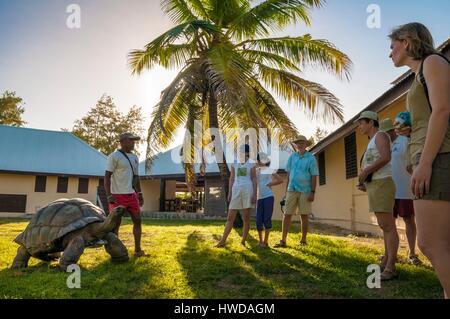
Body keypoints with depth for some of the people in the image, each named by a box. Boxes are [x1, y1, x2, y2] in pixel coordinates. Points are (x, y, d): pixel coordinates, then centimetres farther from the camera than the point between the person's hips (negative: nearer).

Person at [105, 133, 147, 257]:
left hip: (131, 195, 7)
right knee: (116, 224, 1)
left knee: (137, 220, 6)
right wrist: (109, 195, -18)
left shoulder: (135, 157, 15)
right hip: (118, 196, -7)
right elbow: (107, 176, -10)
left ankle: (137, 250, 16)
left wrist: (139, 193, 16)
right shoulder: (114, 156, -7)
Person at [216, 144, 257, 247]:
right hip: (236, 190, 2)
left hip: (247, 190, -2)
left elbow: (254, 179, 3)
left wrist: (254, 194, -5)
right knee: (230, 217, 1)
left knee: (246, 217, 2)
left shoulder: (251, 164, 6)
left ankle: (243, 241, 11)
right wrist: (230, 193, 4)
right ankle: (222, 241, 4)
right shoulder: (234, 163, 12)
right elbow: (231, 178, 11)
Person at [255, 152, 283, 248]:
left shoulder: (270, 170, 3)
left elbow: (280, 180, -1)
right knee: (259, 220, 2)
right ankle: (260, 241, 17)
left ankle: (265, 241, 5)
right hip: (259, 197, 3)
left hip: (268, 197, -3)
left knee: (267, 219, -4)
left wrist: (270, 184, -6)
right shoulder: (255, 170, 12)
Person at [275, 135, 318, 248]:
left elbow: (314, 176, -4)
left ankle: (303, 240, 19)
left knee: (304, 215, 5)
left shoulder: (311, 158, 0)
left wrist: (313, 192, -10)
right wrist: (287, 189, 12)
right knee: (287, 214, -2)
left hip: (305, 191, -3)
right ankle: (283, 241, 1)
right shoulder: (292, 157, 10)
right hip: (292, 190, 3)